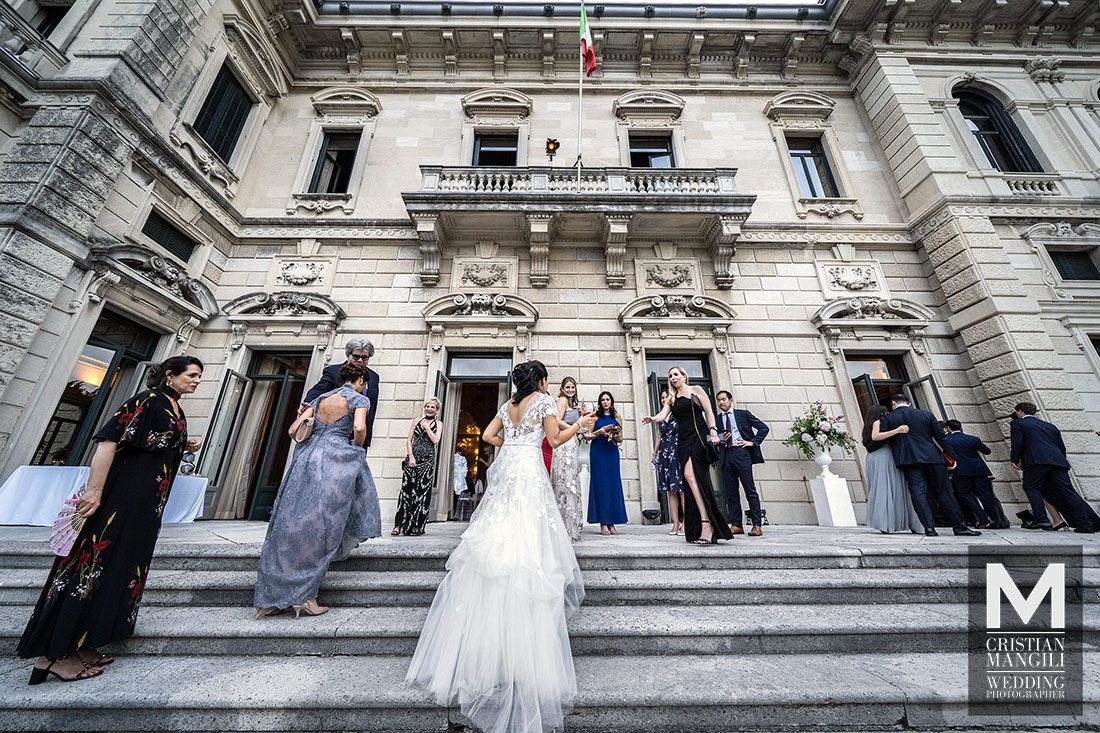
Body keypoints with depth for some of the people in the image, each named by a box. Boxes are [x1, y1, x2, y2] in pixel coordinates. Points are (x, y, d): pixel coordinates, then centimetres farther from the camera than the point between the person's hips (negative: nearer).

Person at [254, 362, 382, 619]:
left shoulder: (320, 398, 21)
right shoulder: (359, 399, 2)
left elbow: (293, 429, 17)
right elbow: (359, 429, -14)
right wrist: (357, 450, 5)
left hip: (306, 459, 6)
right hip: (335, 461, -6)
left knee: (292, 523, 10)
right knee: (321, 527, 1)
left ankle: (271, 597, 16)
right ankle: (303, 596, 5)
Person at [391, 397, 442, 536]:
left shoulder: (438, 424, 10)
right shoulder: (417, 420, 11)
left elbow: (435, 440, -5)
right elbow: (408, 440, 6)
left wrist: (426, 426, -3)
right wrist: (411, 456, -5)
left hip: (428, 460, 0)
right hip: (412, 457, 1)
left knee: (422, 492, -1)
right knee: (406, 489, -2)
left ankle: (415, 527, 7)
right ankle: (398, 525, 6)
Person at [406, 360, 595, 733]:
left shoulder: (507, 404, 18)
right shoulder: (544, 400, 0)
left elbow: (488, 436, 16)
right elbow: (555, 439, -2)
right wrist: (579, 425, 12)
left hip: (504, 471, 7)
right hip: (530, 472, -7)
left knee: (495, 541, 13)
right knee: (529, 542, -6)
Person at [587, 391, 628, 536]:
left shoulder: (617, 417, 11)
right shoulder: (595, 416, 5)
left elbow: (620, 439, 12)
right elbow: (589, 436, 1)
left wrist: (616, 436, -10)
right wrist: (601, 431, -15)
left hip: (612, 452, 3)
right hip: (598, 452, -2)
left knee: (613, 484, 1)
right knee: (600, 484, -2)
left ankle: (611, 523, 8)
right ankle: (603, 523, 3)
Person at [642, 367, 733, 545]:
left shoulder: (696, 390, 10)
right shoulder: (672, 399, 19)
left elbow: (709, 412, 4)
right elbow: (662, 415, 4)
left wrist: (713, 431, -10)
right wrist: (652, 418, -18)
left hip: (699, 437, -4)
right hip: (683, 441, 4)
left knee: (690, 474, -21)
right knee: (694, 480, -2)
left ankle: (706, 524, -18)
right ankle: (706, 527, 2)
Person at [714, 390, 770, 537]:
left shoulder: (743, 414, 9)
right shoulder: (716, 419, 15)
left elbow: (764, 428, 8)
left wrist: (753, 442, -2)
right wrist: (720, 438, -4)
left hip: (741, 453, -3)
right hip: (725, 456, 3)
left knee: (750, 490, -2)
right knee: (730, 492, 5)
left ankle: (757, 525, 3)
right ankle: (736, 525, 12)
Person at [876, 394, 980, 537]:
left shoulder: (887, 419, 0)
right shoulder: (927, 414, 8)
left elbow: (879, 439, -6)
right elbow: (941, 437, 9)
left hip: (909, 461, -3)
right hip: (932, 458, 3)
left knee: (918, 493, -2)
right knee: (944, 493, 10)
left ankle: (929, 527, -7)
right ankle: (960, 526, 16)